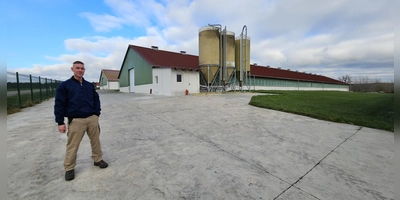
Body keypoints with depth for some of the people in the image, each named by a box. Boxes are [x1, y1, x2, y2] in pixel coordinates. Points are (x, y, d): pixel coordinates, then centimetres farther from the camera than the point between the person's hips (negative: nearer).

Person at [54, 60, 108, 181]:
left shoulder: (90, 85, 11)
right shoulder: (64, 85, -1)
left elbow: (96, 99, 17)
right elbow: (59, 104, -2)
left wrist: (97, 114, 8)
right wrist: (60, 122, -6)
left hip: (92, 118, 4)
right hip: (76, 120, -3)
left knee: (96, 141, 12)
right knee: (72, 145, 5)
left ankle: (98, 159, 30)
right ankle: (69, 168, 23)